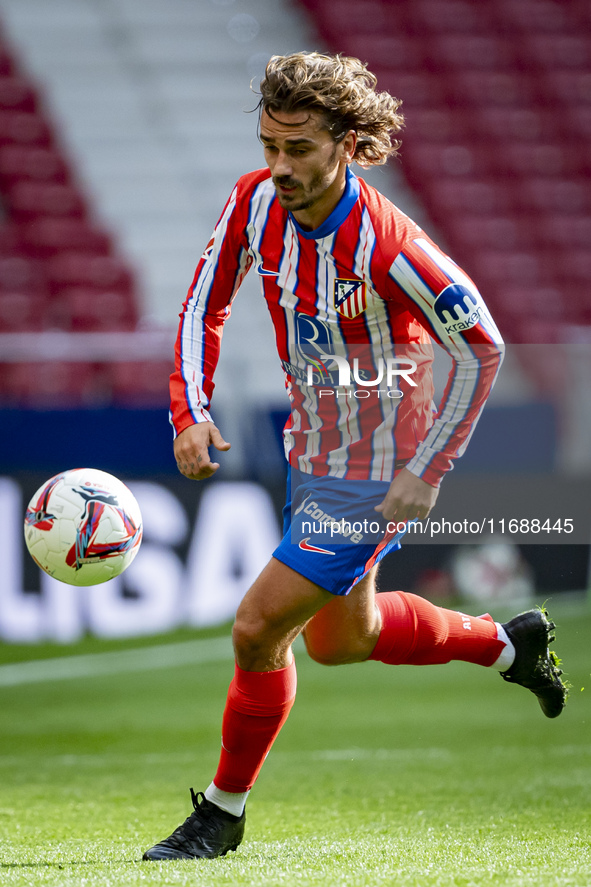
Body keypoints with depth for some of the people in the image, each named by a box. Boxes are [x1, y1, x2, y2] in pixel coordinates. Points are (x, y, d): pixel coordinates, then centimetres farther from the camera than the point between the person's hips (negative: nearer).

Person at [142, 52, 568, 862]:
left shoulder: (388, 248, -29)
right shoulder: (256, 202, -11)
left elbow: (482, 348, -18)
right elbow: (204, 306, 4)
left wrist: (427, 473, -18)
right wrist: (191, 411, -10)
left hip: (376, 475, -8)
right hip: (312, 454, 8)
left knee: (258, 631, -9)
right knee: (340, 639, 24)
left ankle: (222, 815, 12)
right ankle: (508, 644, 46)